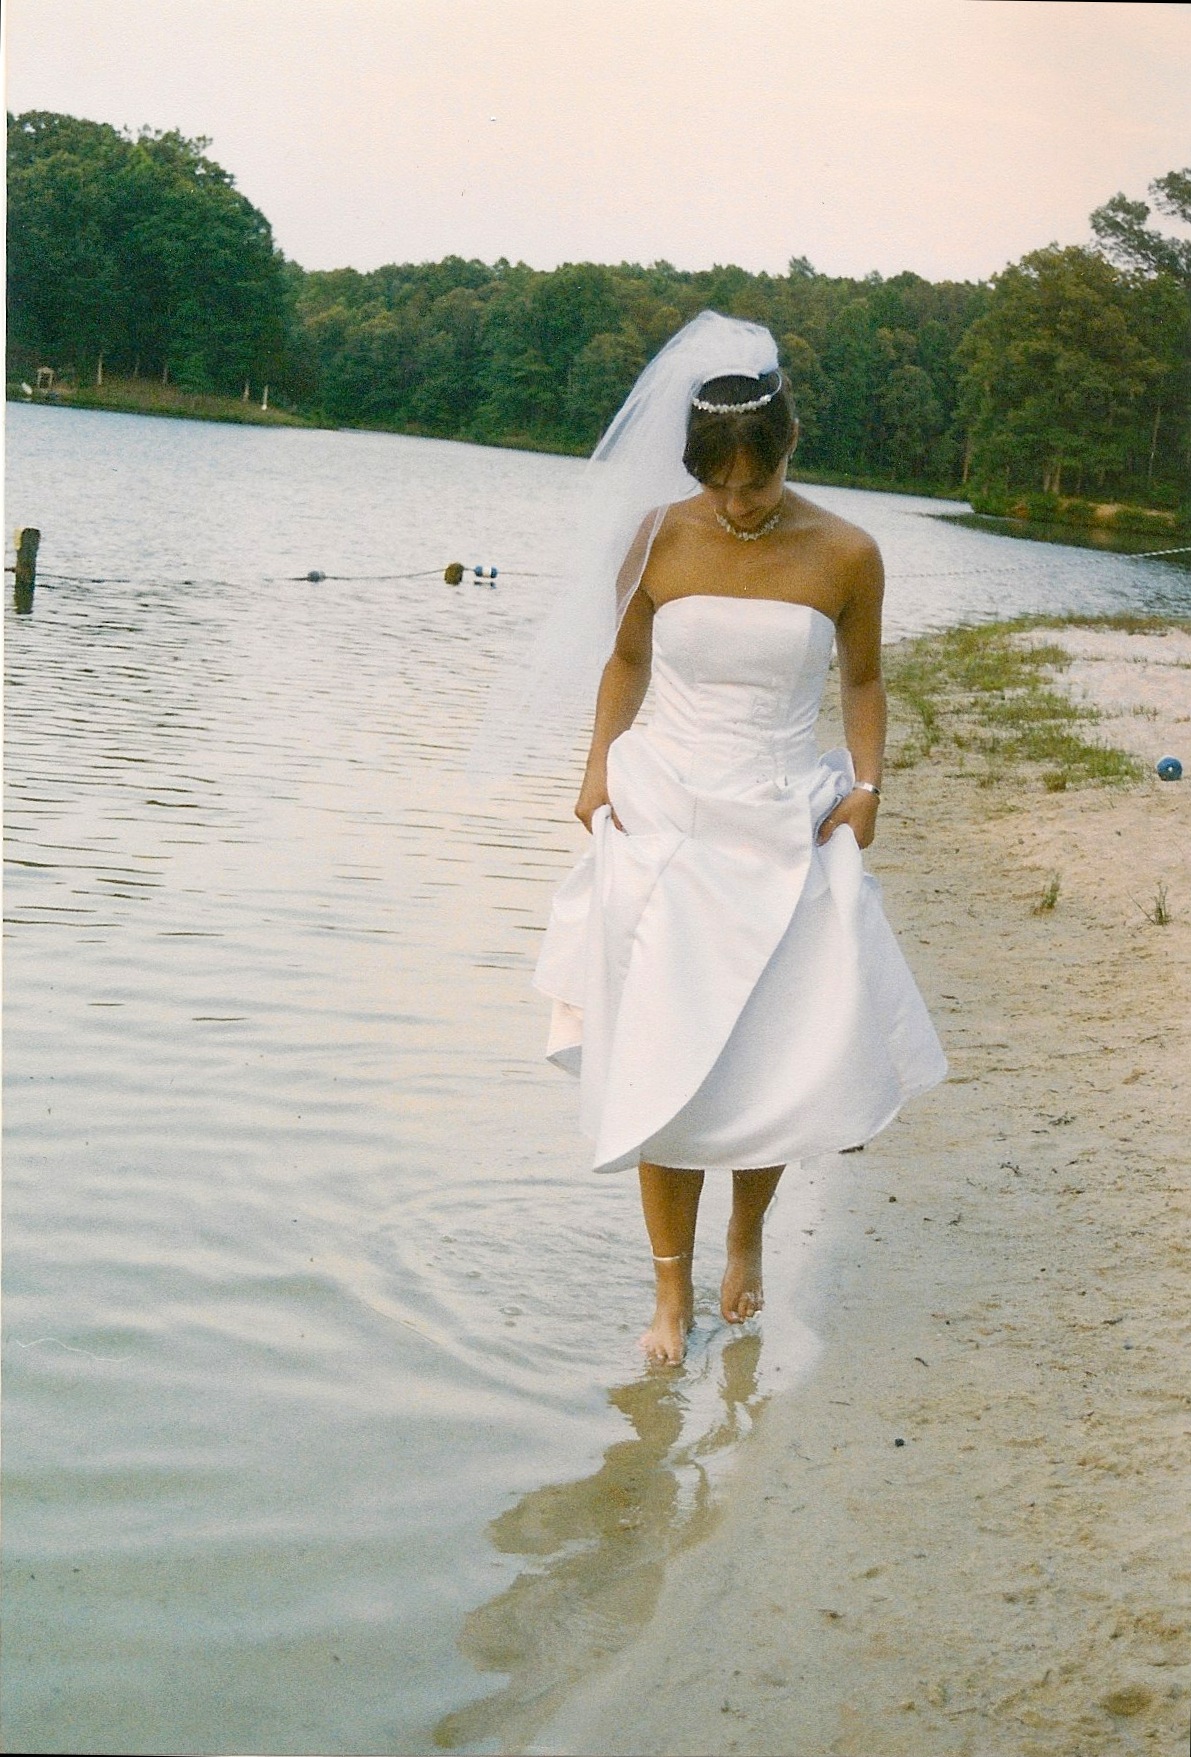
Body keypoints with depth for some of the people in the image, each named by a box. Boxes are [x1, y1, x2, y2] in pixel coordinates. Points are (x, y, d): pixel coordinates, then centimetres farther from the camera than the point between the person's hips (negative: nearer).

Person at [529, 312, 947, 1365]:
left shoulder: (844, 556, -4)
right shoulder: (661, 539, -3)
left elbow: (862, 681, 10)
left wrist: (865, 786, -4)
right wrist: (599, 765, -1)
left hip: (786, 834, 0)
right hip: (664, 824, 0)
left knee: (787, 1060, 2)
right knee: (661, 1068, 0)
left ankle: (747, 1236, 31)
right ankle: (673, 1291, 15)